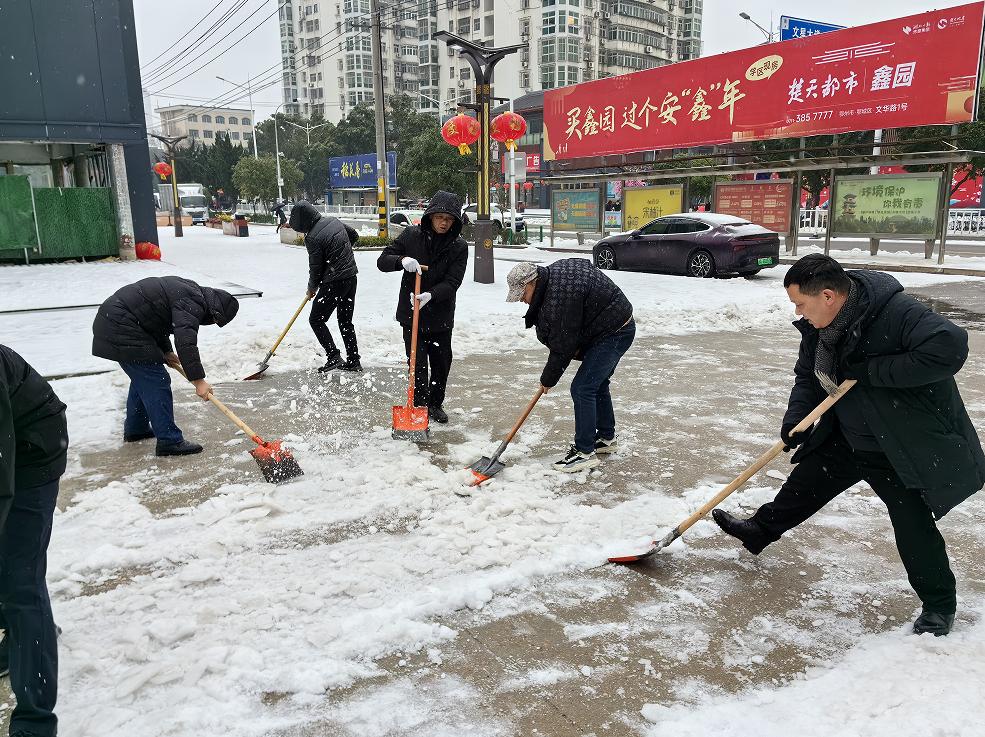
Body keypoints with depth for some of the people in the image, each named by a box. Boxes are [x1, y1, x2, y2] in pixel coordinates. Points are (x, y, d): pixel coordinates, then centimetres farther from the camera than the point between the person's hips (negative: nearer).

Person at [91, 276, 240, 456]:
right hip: (122, 331, -11)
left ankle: (135, 429, 38)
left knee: (142, 379, 24)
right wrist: (198, 380, -29)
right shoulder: (193, 302, -18)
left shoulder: (188, 289, 14)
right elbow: (185, 342, -30)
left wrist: (166, 351, 18)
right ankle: (169, 441, -3)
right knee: (156, 382, -7)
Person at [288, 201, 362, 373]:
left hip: (333, 282, -8)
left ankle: (334, 357, -3)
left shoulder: (312, 238, -18)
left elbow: (316, 268, -11)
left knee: (316, 320, 5)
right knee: (346, 321, 16)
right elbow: (354, 236, 21)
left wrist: (312, 288, 6)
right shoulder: (334, 221, 5)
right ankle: (353, 361, 18)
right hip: (351, 277, 8)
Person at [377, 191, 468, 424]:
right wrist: (402, 260, -25)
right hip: (411, 313, -1)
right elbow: (382, 261, -4)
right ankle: (419, 406, 10)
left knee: (441, 362, 12)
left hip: (441, 316, 2)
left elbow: (452, 283, -14)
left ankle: (435, 404, 32)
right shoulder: (411, 235, -5)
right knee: (417, 363, -3)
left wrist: (431, 295, -33)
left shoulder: (459, 246, -6)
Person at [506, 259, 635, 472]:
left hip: (613, 333, -11)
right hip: (617, 328, 11)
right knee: (597, 384, 21)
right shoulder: (554, 271, 0)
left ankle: (585, 452, -4)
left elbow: (563, 347, -23)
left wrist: (548, 379, -9)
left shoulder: (560, 297, -29)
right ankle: (606, 438, 36)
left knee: (582, 389, -11)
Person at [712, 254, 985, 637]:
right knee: (805, 480, 16)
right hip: (847, 436, 7)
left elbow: (950, 347, -39)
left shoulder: (897, 313, -30)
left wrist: (873, 370, -34)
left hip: (902, 445, -6)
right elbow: (808, 376, 4)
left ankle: (939, 605, 22)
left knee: (913, 525, 0)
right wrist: (795, 419, -13)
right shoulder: (818, 325, -6)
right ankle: (760, 530, 40)